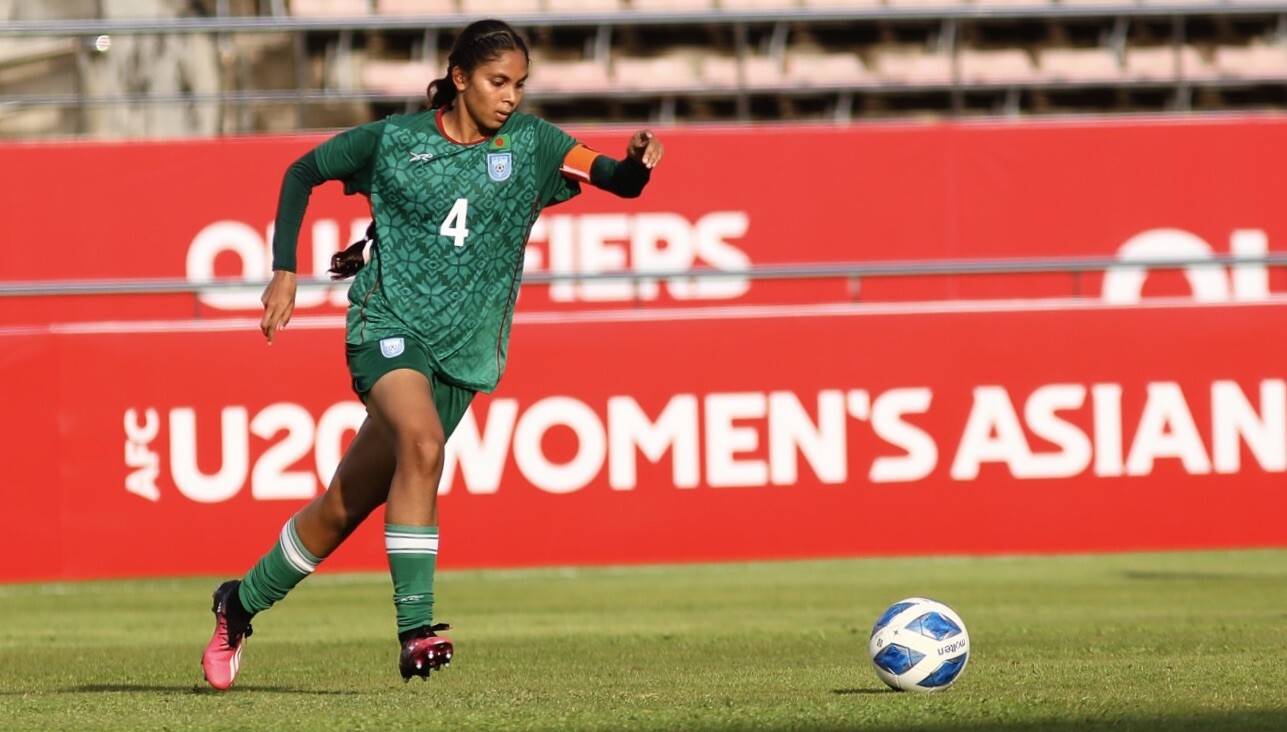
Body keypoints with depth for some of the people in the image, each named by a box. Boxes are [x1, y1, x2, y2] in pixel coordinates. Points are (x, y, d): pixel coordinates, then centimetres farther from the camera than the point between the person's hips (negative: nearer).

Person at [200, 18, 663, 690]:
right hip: (389, 324, -3)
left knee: (347, 507, 5)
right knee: (422, 444, -32)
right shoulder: (394, 141, -2)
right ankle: (415, 629, -33)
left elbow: (617, 181, -10)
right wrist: (284, 273, 3)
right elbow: (303, 173, 11)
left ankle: (241, 603, 27)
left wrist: (636, 164, -34)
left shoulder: (531, 145, 1)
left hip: (463, 352, 3)